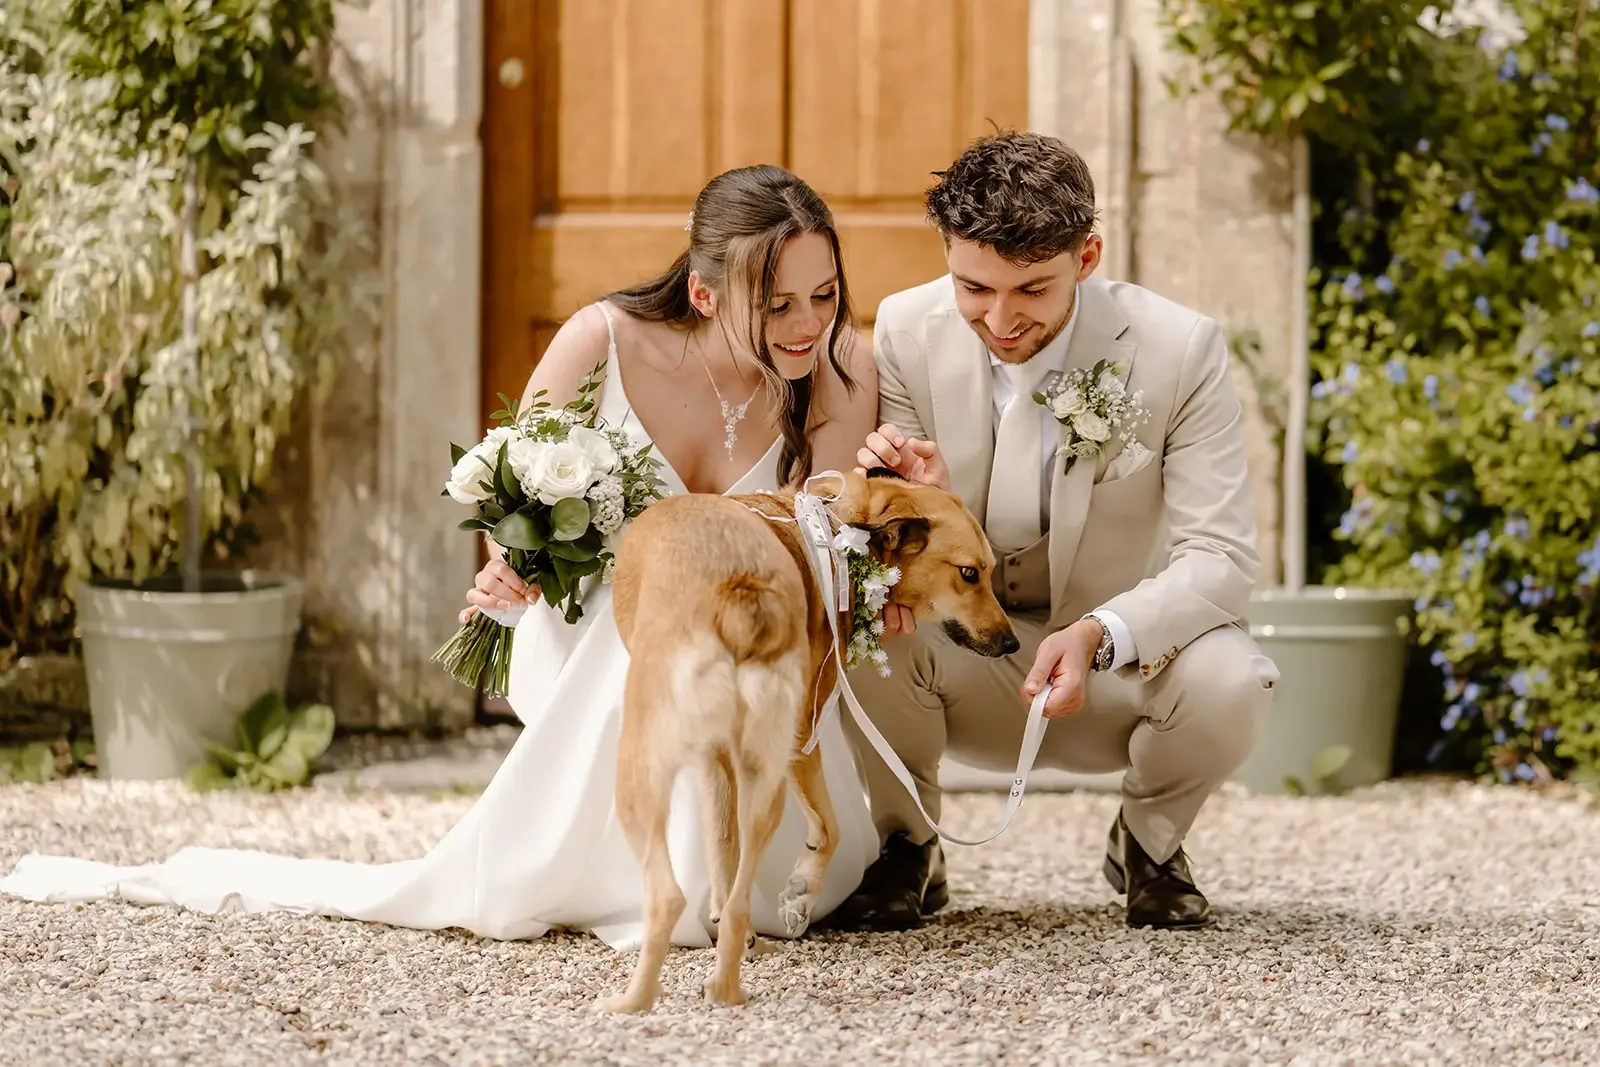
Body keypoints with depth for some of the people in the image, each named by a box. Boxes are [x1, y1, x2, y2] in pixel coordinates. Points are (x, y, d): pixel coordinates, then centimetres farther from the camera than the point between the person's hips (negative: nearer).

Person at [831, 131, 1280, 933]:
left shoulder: (1180, 348, -18)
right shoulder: (905, 331, -13)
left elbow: (1221, 557, -20)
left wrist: (1099, 635, -39)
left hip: (1122, 666, -1)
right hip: (967, 667, 1)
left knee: (1228, 682, -33)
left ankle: (1148, 842, 4)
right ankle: (905, 851, 0)